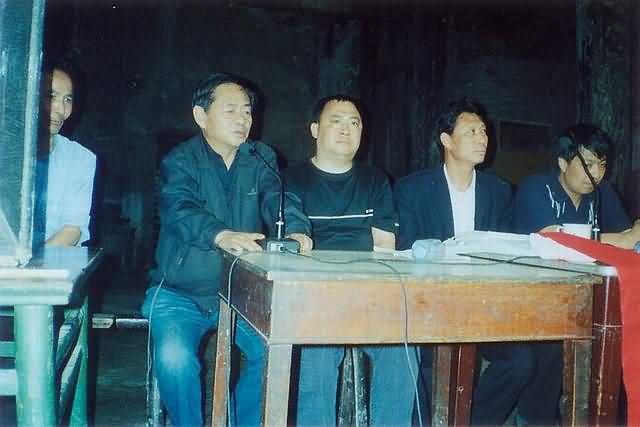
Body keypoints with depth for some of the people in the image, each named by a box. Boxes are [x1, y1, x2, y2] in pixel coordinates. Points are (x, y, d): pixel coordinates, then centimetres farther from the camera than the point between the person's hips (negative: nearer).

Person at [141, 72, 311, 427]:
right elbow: (179, 209, -25)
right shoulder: (180, 162, -5)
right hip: (180, 294, -3)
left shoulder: (261, 160, 7)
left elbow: (277, 198, -11)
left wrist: (295, 229, -35)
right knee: (174, 357, -26)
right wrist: (221, 235, -46)